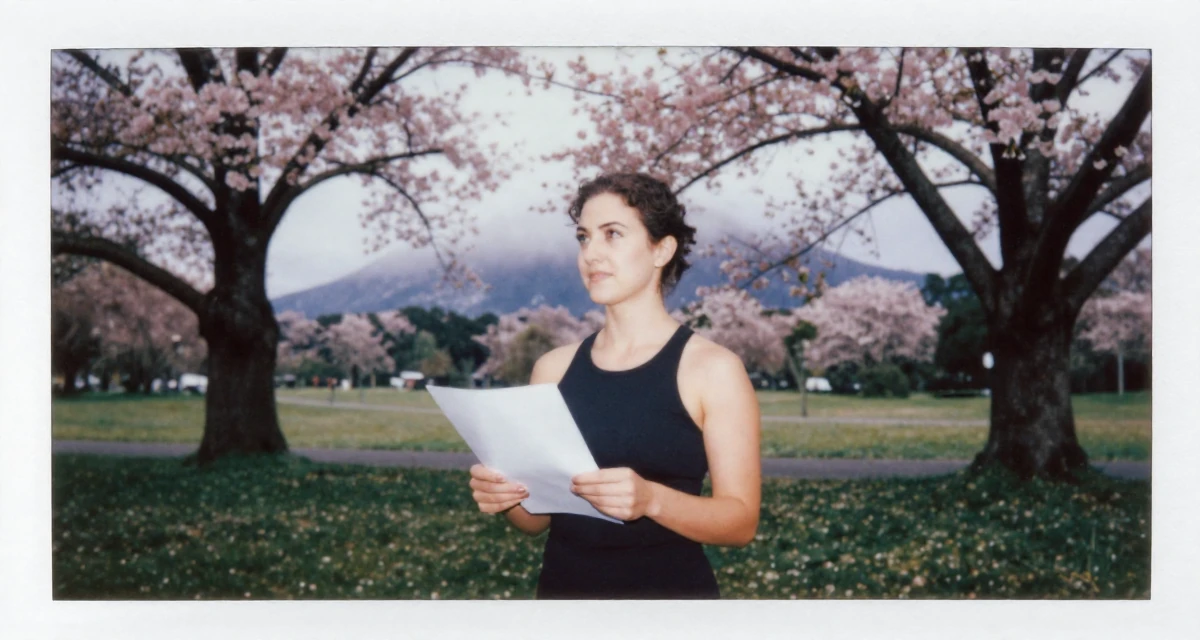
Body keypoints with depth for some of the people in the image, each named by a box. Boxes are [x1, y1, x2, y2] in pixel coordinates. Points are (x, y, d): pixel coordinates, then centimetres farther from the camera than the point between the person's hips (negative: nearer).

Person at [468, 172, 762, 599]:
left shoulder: (713, 368, -9)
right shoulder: (553, 367, 1)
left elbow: (741, 520, -12)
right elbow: (538, 517, 8)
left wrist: (651, 499, -28)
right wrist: (504, 496, -13)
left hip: (671, 589, -3)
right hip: (563, 583, 3)